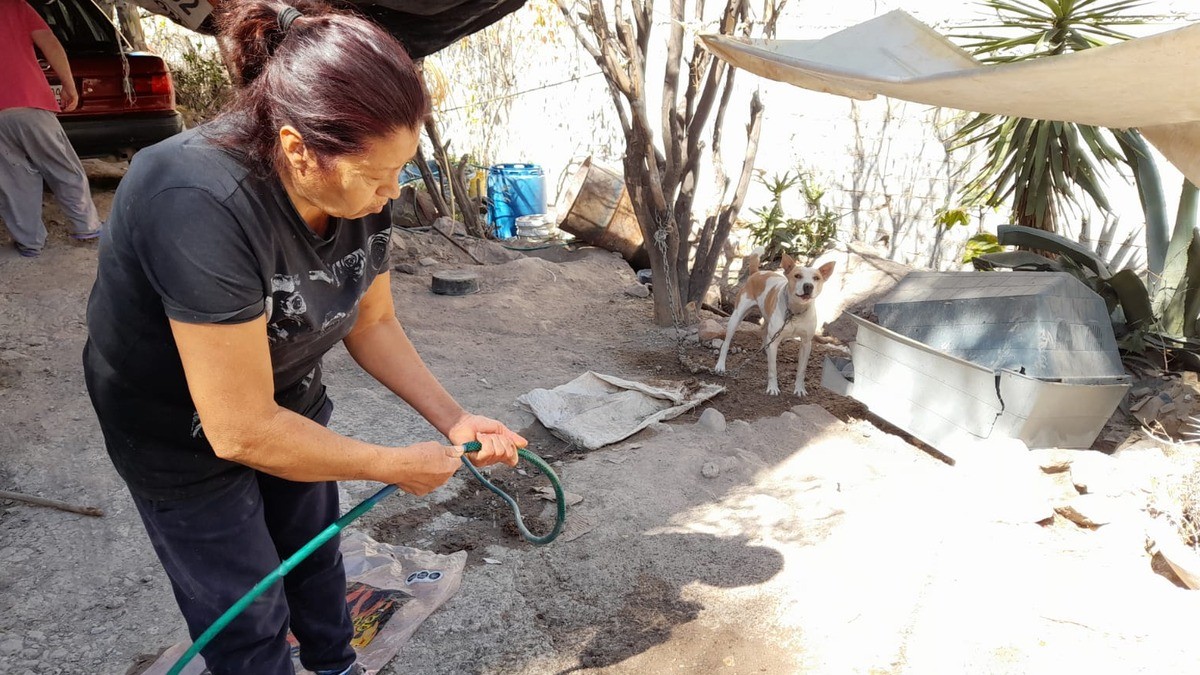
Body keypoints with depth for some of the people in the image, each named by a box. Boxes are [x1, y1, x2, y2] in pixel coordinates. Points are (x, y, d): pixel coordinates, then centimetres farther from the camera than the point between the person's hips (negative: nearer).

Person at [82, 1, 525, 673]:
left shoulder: (360, 188, -18)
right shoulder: (202, 206, -39)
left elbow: (373, 322, -4)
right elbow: (241, 430, -34)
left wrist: (453, 418, -12)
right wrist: (397, 465, -24)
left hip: (288, 401, 6)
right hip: (187, 435, -6)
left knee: (316, 557, 24)